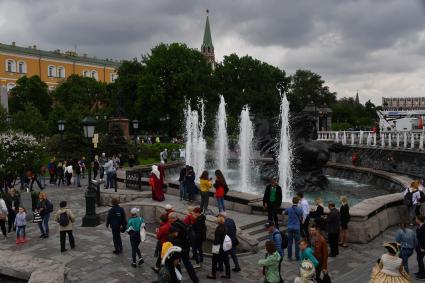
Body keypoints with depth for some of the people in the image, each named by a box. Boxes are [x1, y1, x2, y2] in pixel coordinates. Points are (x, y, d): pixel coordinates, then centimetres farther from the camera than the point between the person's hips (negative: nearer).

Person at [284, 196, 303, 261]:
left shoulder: (288, 209, -5)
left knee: (290, 242, 10)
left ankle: (289, 256, 16)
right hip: (297, 228, -2)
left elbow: (284, 213, 15)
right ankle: (297, 257, 11)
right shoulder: (299, 210, -10)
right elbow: (301, 218, 4)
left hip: (290, 227, 2)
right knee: (297, 243, 6)